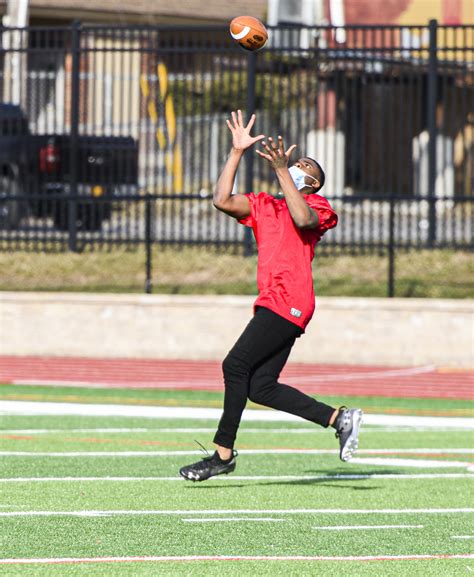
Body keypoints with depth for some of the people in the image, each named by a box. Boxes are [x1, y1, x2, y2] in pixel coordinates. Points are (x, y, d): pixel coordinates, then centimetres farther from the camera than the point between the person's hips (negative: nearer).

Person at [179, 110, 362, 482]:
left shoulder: (316, 204, 6)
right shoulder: (264, 205, 24)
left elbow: (304, 219, -18)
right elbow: (223, 201, 11)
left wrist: (282, 170, -18)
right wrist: (237, 152, 11)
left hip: (288, 301, -8)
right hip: (274, 303, 8)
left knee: (236, 365, -14)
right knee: (261, 388, 0)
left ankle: (223, 453, -11)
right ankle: (339, 419, 8)